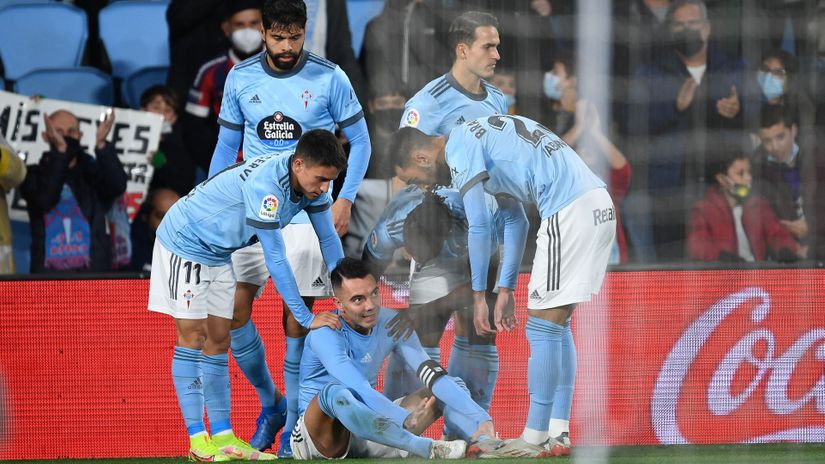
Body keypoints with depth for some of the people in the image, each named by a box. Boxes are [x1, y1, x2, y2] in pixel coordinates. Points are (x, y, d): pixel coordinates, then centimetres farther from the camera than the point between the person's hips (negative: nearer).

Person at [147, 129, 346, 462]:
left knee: (219, 341, 5)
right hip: (184, 243, -8)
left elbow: (329, 239, -1)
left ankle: (221, 437, 5)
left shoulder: (311, 182, -11)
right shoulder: (266, 184, -36)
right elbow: (275, 259, -34)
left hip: (218, 254, 8)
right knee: (193, 336, -8)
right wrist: (307, 318, -30)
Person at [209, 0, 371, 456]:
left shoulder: (329, 78, -5)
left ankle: (293, 423, 6)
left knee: (298, 316, -5)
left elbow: (359, 141, 3)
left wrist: (345, 199, -8)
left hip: (307, 211, -3)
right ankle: (269, 403, 16)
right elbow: (226, 145, 12)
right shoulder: (240, 79, 3)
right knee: (234, 308, -5)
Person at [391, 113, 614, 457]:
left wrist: (478, 296, 0)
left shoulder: (459, 148, -5)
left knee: (543, 328, -4)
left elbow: (479, 226, -8)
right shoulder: (479, 139, 25)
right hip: (598, 203, 10)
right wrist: (505, 290, 26)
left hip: (569, 210, -10)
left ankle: (536, 439, -3)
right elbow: (514, 221, 28)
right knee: (556, 326, 15)